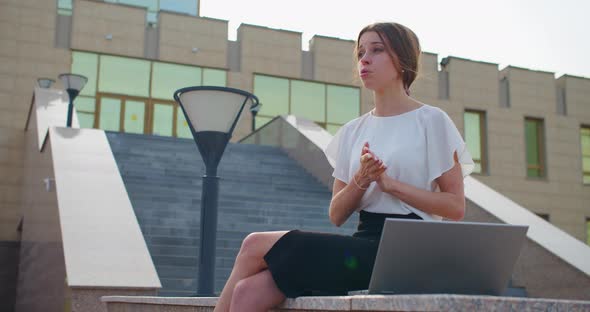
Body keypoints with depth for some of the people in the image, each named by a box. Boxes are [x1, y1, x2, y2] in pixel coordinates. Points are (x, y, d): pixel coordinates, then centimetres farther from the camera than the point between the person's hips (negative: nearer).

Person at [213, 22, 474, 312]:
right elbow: (336, 215, 13)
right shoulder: (353, 131, 17)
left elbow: (456, 206, -4)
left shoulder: (431, 121, 3)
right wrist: (361, 181, -7)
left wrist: (390, 183, -12)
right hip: (362, 244, 5)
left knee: (255, 245, -15)